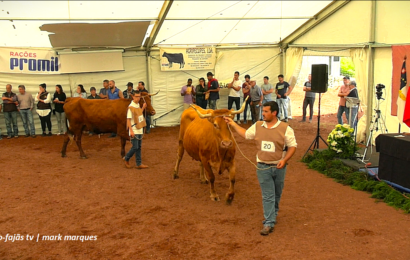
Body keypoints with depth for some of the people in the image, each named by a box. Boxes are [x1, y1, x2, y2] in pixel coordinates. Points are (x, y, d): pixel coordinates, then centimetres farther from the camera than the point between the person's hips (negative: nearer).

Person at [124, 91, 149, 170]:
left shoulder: (138, 105, 9)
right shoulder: (130, 107, -14)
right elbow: (128, 119, -15)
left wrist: (143, 108, 13)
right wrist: (131, 131, -20)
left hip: (140, 130, 8)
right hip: (134, 131, -7)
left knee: (139, 147, 9)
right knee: (135, 147, -5)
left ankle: (139, 164, 14)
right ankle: (126, 159, 17)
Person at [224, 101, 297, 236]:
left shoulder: (285, 128, -9)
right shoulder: (257, 126, 1)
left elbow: (292, 146, -6)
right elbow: (246, 134, 16)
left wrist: (284, 160, -18)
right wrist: (233, 124, 14)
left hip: (279, 167, -1)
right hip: (263, 167, 1)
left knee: (276, 194, 17)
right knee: (267, 195, 1)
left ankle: (273, 214, 40)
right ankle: (269, 223, 4)